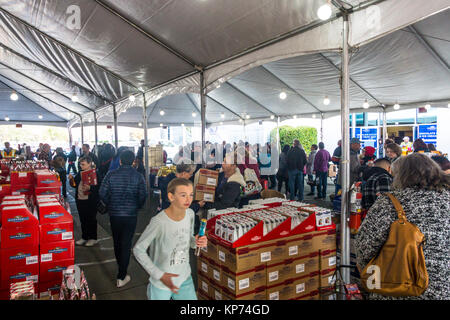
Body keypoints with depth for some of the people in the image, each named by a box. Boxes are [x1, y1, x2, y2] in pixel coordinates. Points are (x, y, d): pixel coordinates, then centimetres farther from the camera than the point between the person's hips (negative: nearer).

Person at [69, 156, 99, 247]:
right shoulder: (80, 173, 11)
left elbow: (98, 187, -17)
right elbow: (75, 185, 14)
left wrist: (90, 188, -32)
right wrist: (71, 179, -4)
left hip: (91, 201, -7)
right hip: (80, 200, 7)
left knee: (91, 219, 4)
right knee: (82, 219, 15)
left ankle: (93, 238, 17)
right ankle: (84, 237, 28)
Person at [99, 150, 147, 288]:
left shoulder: (111, 174, -6)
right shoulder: (138, 177, -9)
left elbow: (102, 194, -7)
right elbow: (142, 196, -9)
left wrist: (110, 205, 12)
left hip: (114, 214, 2)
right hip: (130, 215, -2)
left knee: (117, 242, 21)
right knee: (126, 244, 5)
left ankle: (121, 268, 41)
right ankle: (121, 277, 8)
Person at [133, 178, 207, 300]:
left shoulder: (190, 214, -7)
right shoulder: (159, 222, -26)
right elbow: (138, 250, -17)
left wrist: (196, 242, -14)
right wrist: (160, 275, -22)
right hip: (161, 285, -5)